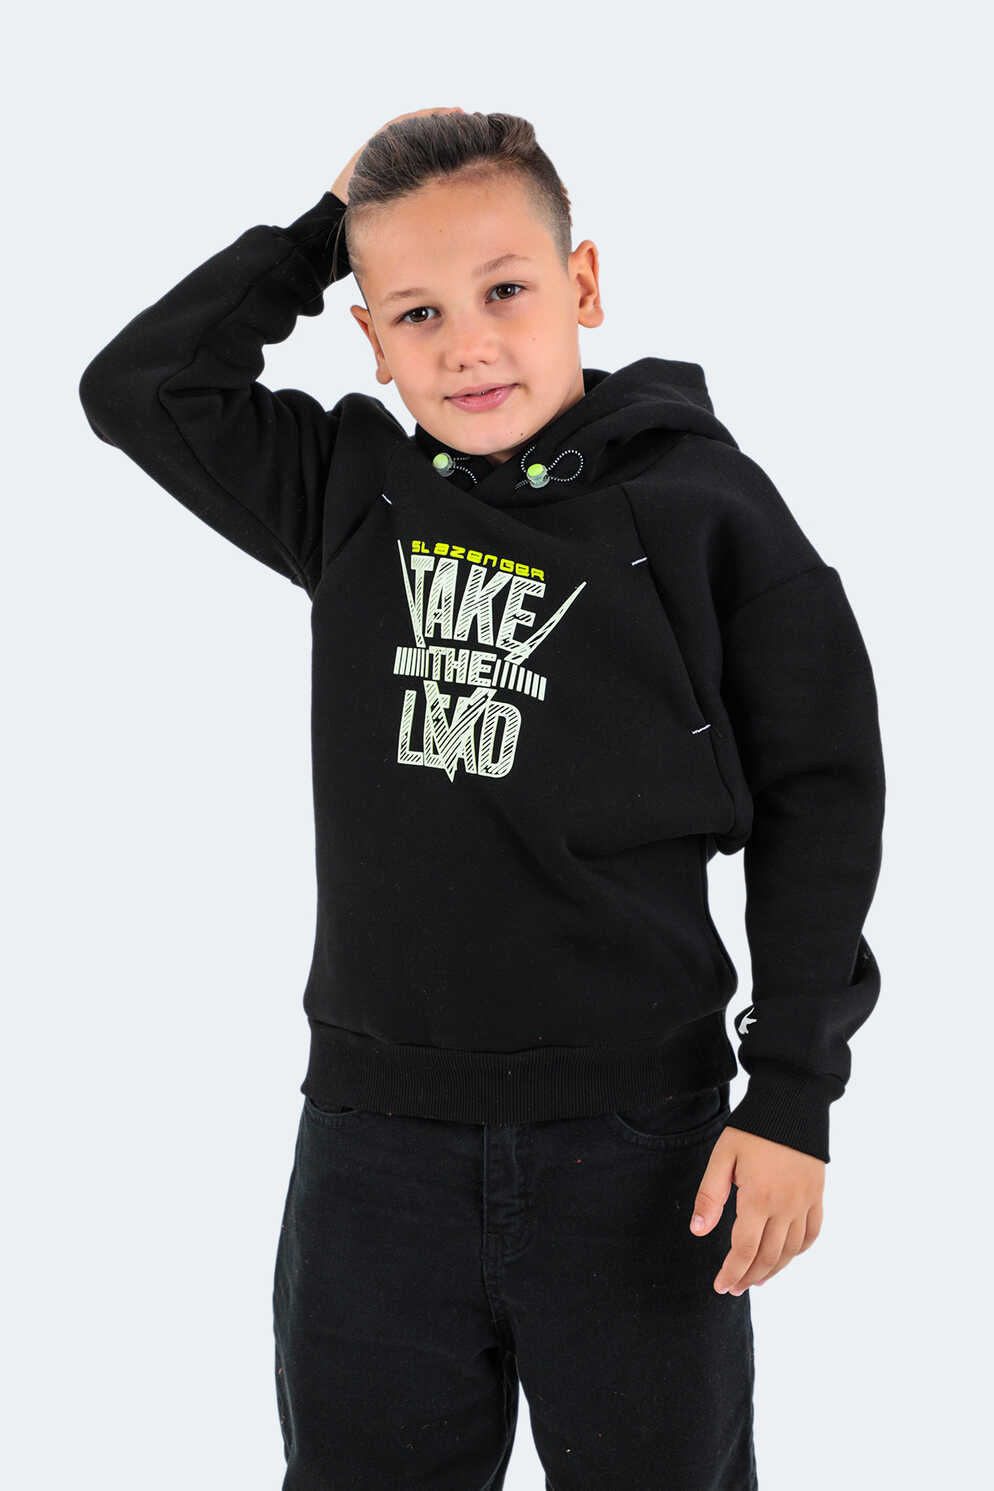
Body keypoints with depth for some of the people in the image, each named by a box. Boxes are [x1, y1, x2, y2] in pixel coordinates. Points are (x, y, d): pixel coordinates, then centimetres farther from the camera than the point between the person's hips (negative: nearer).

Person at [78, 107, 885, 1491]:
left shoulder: (699, 506, -5)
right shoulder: (354, 492, 5)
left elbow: (820, 795, -3)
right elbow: (134, 387, 10)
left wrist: (793, 1088, -7)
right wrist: (322, 233, 4)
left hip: (633, 1141, -3)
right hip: (374, 1135, 3)